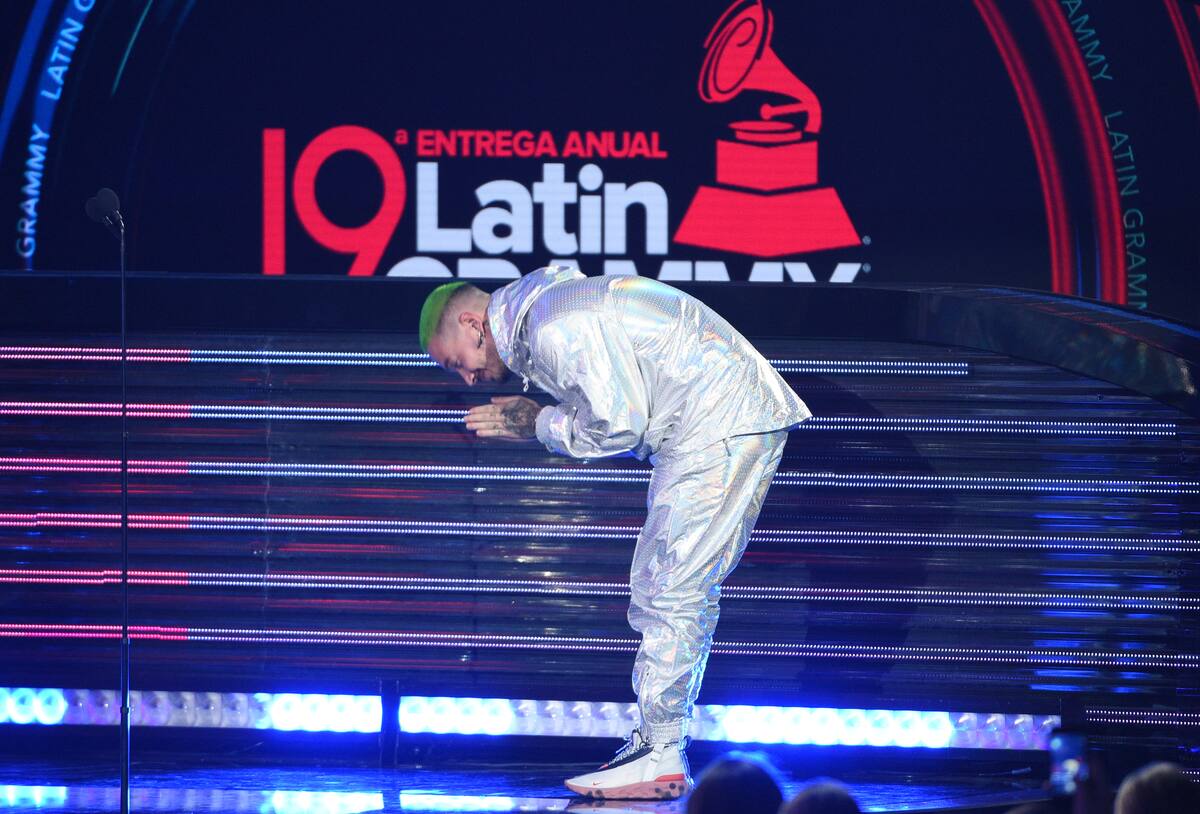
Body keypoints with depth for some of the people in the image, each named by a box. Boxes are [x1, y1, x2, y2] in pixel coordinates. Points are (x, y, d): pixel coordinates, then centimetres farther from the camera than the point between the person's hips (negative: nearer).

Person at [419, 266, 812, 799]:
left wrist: (539, 425, -3)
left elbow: (620, 426, -18)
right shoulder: (541, 311, 19)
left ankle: (658, 754, -8)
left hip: (720, 424, -11)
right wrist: (534, 422, 9)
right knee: (684, 591, 12)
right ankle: (658, 743, 15)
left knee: (667, 591, -10)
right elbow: (620, 417, 21)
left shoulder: (553, 328, -15)